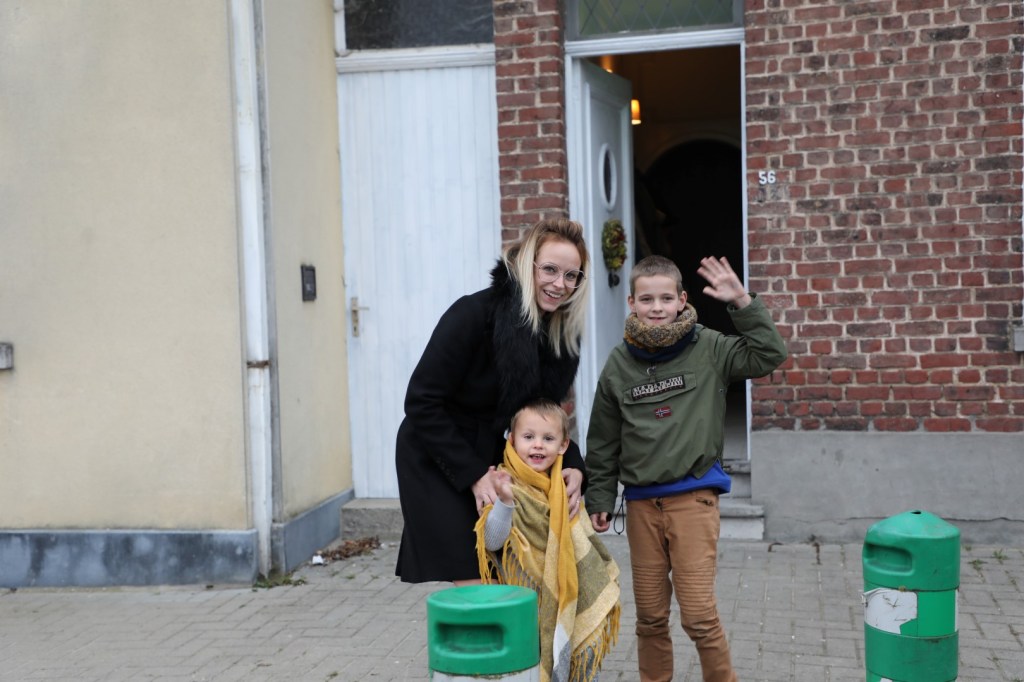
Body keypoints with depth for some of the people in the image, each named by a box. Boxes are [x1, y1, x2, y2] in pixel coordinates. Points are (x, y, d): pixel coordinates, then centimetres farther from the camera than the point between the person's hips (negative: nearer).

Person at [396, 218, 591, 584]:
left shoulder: (563, 335, -3)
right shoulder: (474, 313, -23)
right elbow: (422, 402, -21)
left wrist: (572, 467, -13)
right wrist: (474, 475, -21)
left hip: (490, 455, 6)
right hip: (435, 458, -6)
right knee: (473, 585, -9)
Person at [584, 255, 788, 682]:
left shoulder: (707, 348, -2)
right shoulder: (618, 363, 4)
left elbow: (768, 357, -8)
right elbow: (603, 441, 9)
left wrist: (742, 303, -14)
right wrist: (599, 499, 8)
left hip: (694, 496, -3)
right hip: (641, 503, 3)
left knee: (699, 614, -5)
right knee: (650, 616, 12)